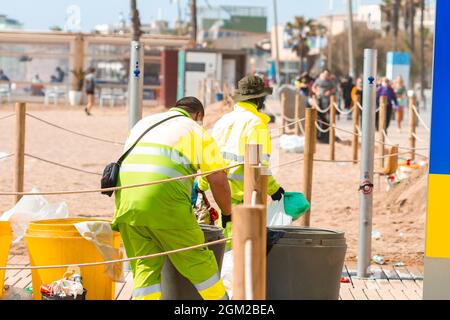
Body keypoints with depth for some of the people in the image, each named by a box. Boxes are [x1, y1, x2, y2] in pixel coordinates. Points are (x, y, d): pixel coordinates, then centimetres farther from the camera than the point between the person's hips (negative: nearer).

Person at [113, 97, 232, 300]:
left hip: (125, 198, 5)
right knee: (197, 260, 9)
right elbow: (218, 180, 5)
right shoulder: (196, 130, 13)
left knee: (144, 265, 10)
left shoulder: (144, 122, 29)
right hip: (163, 200, -5)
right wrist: (227, 213, 19)